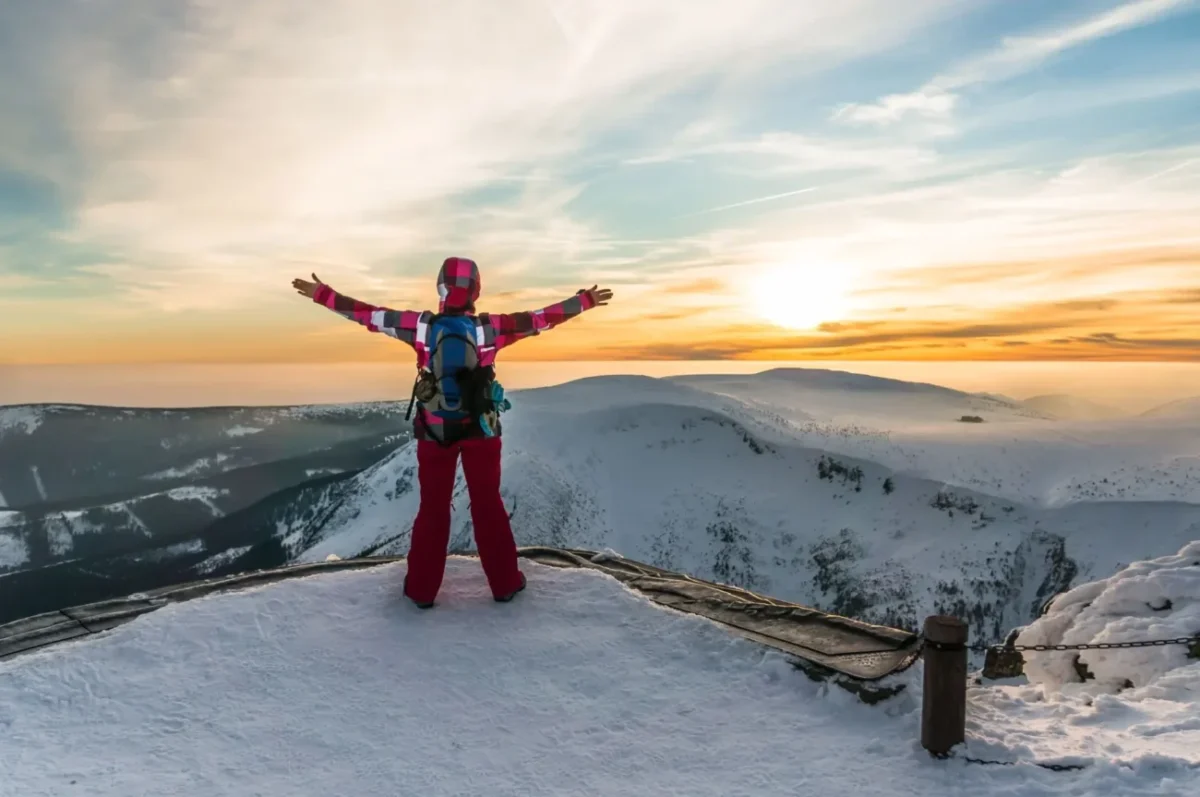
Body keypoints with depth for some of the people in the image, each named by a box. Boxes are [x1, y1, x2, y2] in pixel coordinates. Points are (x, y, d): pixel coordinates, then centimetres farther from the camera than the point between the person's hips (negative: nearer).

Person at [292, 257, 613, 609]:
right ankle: (505, 583, 19)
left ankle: (422, 589, 19)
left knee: (433, 507, 12)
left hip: (434, 431, 1)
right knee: (488, 506, 11)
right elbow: (541, 318, -6)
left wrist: (322, 294, 7)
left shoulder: (422, 326, -10)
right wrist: (585, 300, 4)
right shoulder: (490, 328, -11)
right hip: (481, 430, 0)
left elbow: (369, 314, -4)